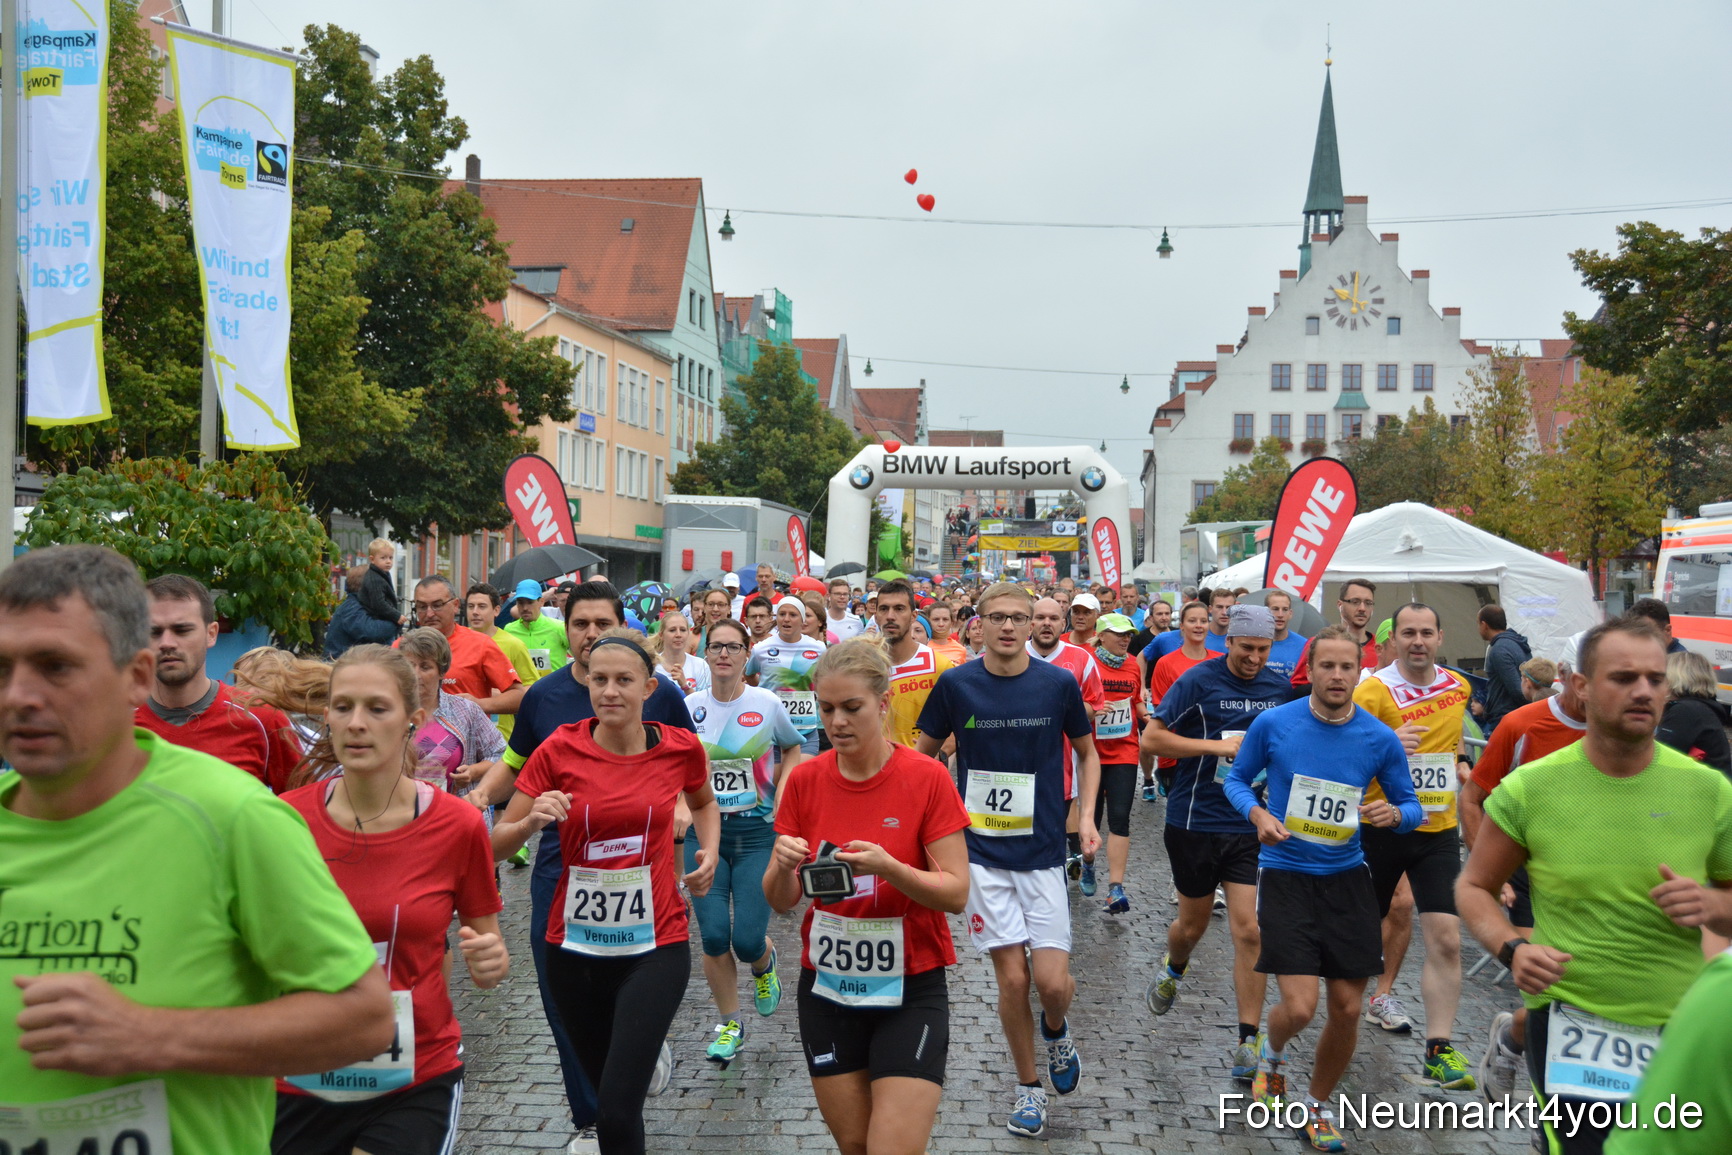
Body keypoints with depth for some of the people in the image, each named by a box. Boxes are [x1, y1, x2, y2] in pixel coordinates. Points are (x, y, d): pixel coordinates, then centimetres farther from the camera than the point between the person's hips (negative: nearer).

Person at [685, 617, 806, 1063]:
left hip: (758, 832, -2)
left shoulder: (767, 703, -6)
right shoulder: (690, 707, -1)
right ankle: (730, 1025, 19)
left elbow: (793, 747, 13)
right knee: (714, 935, -4)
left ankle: (764, 965, 32)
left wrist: (781, 792, 0)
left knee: (748, 939, -8)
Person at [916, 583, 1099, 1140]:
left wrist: (1086, 815, -2)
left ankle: (1056, 1029, 29)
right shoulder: (955, 685, -5)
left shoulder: (1059, 683, -4)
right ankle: (1028, 1084, 25)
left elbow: (1087, 754, 10)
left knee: (1053, 982, -7)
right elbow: (924, 753, 8)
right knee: (1012, 977, 1)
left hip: (1043, 850, 0)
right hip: (980, 850, 0)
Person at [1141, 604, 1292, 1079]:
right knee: (1193, 925, 13)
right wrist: (1218, 745, -16)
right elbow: (1151, 739, -12)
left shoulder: (1280, 688, 4)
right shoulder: (1199, 680, -9)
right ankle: (1173, 969, 48)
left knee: (1249, 930, -7)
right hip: (1195, 822, -2)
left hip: (1251, 827, 2)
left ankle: (1248, 1042, 2)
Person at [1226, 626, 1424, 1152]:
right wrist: (1257, 813, -15)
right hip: (1285, 877, -3)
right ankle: (1273, 1056, 26)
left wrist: (1393, 813, -17)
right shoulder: (1272, 724, -9)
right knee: (1300, 1008, -12)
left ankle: (1318, 1106, 32)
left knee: (1346, 1009, 6)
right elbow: (1237, 779, 5)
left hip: (1346, 880, 3)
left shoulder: (1380, 739, -5)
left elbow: (1411, 806, 6)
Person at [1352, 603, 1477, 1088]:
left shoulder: (1459, 687, 6)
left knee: (1446, 939, -6)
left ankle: (1439, 1049, 0)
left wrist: (1461, 762, 12)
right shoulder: (1373, 690, -12)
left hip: (1438, 829, 3)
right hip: (1381, 826, -3)